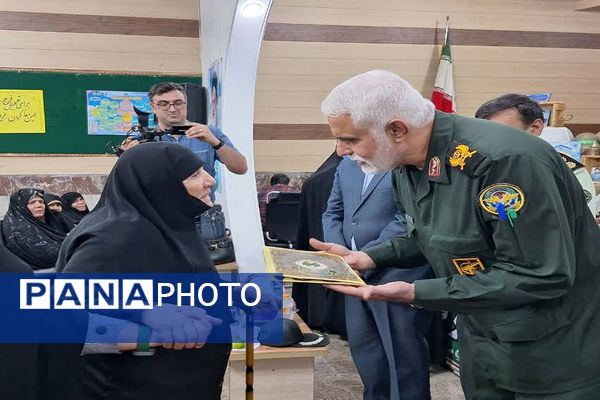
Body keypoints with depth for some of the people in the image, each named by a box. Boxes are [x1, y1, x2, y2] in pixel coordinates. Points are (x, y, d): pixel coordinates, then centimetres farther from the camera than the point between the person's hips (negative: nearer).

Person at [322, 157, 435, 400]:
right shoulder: (347, 164, 15)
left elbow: (407, 221, -17)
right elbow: (332, 213, 17)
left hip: (398, 274, -7)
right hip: (357, 275, 8)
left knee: (402, 352, 1)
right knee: (364, 346, 16)